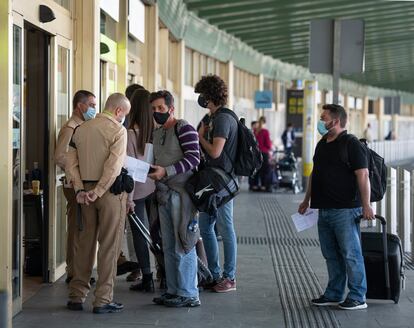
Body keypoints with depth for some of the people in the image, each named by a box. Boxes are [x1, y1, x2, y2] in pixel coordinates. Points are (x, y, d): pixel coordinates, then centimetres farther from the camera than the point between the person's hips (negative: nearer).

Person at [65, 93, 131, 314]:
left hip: (86, 191, 6)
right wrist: (98, 192, -15)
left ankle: (76, 296, 17)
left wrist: (80, 189, 1)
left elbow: (70, 162, 5)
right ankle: (103, 300, 2)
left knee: (84, 244, 12)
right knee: (109, 246, 1)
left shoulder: (81, 129, 9)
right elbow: (114, 166, -19)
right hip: (110, 190, -6)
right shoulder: (118, 130, -9)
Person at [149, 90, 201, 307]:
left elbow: (194, 157, -17)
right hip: (163, 195, 8)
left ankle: (188, 295, -2)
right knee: (168, 247, 11)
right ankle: (173, 291, 19)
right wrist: (151, 171, 8)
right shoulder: (156, 133, 18)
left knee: (183, 246, -7)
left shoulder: (184, 129, -7)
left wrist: (166, 171, -21)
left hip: (181, 194, -8)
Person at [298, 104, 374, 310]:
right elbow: (314, 174, 24)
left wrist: (366, 204, -21)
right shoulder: (322, 145, 16)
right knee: (331, 255, 13)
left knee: (350, 254, -4)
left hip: (345, 210, -8)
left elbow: (363, 175, -16)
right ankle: (334, 294, 21)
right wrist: (307, 200, 26)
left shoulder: (351, 145, -10)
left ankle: (358, 297, 2)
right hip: (324, 209, 9)